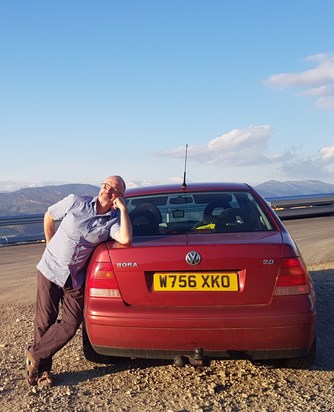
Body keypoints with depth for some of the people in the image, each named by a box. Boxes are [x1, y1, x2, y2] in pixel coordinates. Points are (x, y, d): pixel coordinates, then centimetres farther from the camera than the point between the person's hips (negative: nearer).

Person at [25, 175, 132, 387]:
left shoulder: (113, 219, -8)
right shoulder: (76, 202, -9)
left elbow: (126, 239, -29)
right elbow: (48, 216, 7)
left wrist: (123, 209, -24)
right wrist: (50, 244, 8)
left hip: (75, 279, 2)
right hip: (50, 269, -1)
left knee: (70, 325, -2)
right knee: (44, 322, 5)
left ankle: (35, 356, 19)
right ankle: (42, 368, 24)